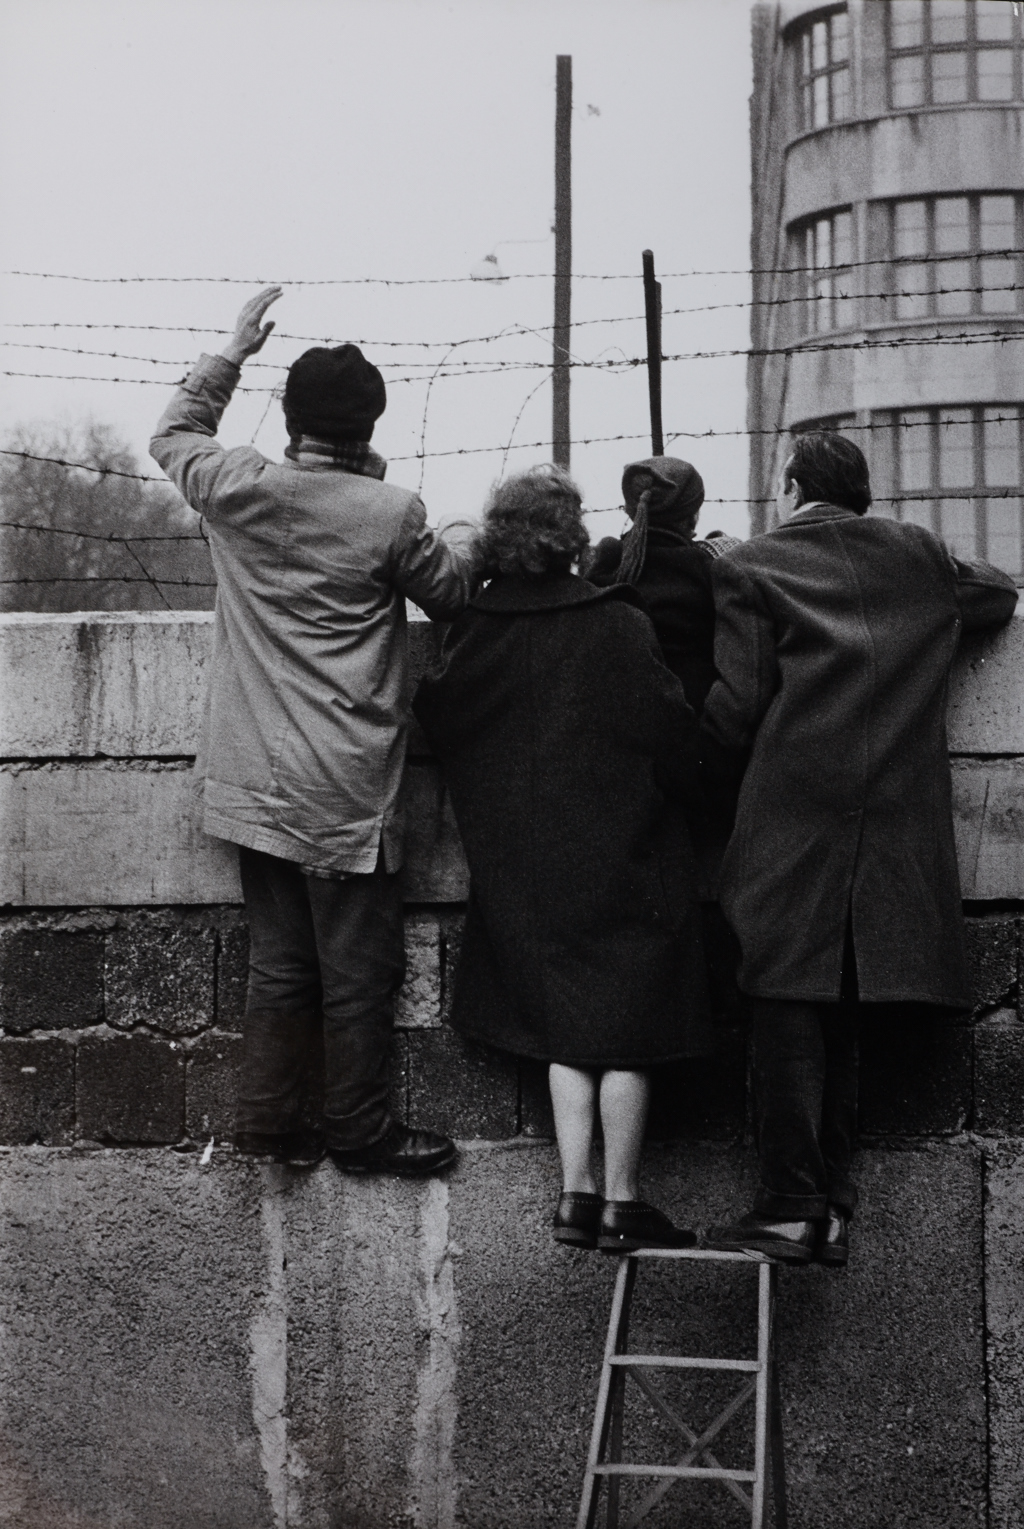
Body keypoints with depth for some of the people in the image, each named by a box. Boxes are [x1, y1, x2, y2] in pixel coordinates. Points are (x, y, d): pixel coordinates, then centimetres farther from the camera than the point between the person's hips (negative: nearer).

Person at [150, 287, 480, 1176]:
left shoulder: (237, 492, -1)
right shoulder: (393, 516, -12)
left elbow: (173, 435, 20)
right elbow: (451, 596, 6)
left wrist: (230, 353, 25)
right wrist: (466, 544, 26)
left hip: (257, 785, 5)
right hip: (347, 792, -5)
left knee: (279, 960, 15)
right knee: (359, 969, 6)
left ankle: (269, 1122, 20)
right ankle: (361, 1133, 15)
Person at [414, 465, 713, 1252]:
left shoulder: (472, 633, -2)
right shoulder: (618, 626, -13)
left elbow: (437, 723, 6)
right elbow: (672, 734, -12)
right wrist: (681, 794, 6)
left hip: (524, 867, 4)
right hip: (619, 858, -4)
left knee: (570, 1026, 14)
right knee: (626, 1032, 5)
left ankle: (576, 1192, 11)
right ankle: (622, 1201, 9)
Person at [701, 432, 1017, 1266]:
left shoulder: (752, 567, 3)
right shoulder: (915, 552, 15)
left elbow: (737, 703, -3)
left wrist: (708, 761, 14)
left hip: (792, 814, -4)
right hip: (899, 818, 4)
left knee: (790, 1007, -3)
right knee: (841, 1015, 9)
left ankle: (791, 1206, -6)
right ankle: (832, 1206, 10)